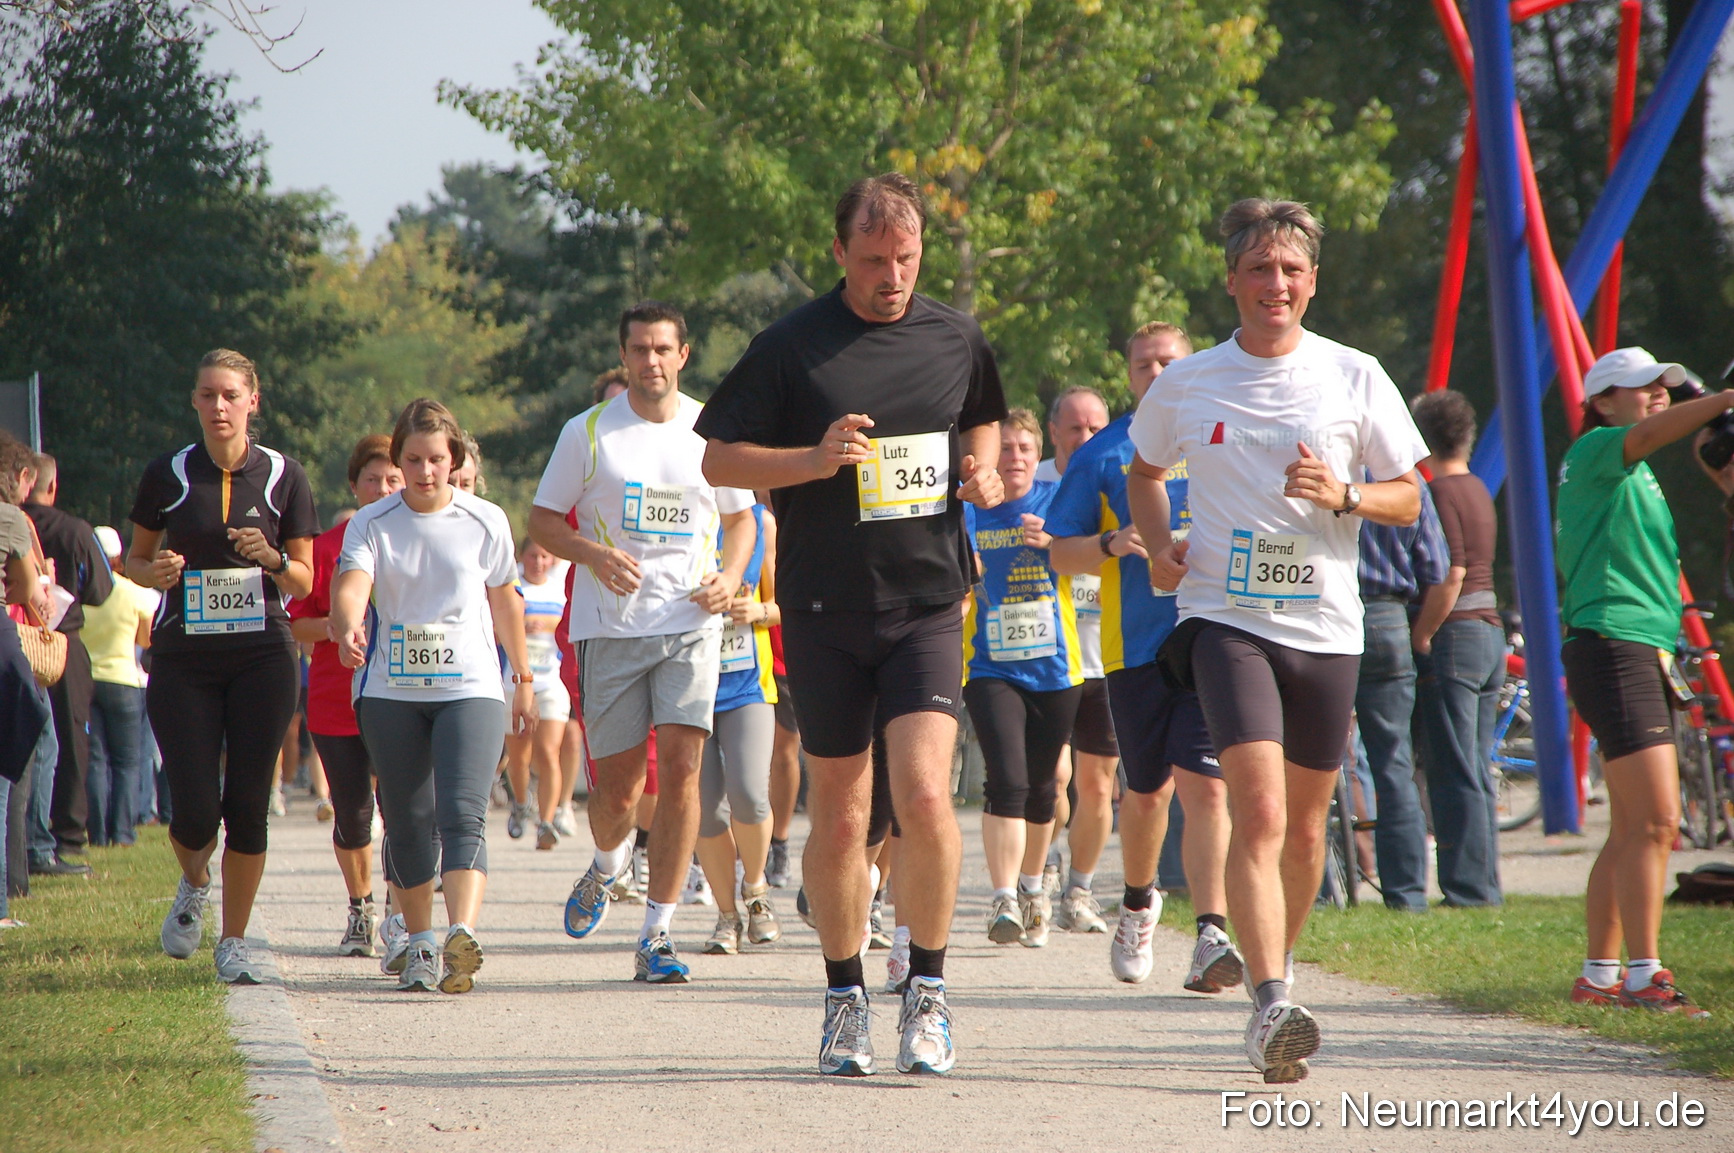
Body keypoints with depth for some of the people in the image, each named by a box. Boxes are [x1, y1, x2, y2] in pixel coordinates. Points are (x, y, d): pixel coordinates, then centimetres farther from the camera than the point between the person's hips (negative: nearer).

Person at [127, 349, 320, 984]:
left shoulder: (282, 477, 2)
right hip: (183, 659, 0)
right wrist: (155, 570, -10)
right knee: (195, 810, -6)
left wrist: (272, 560, -15)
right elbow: (135, 559, 13)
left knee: (247, 804, -1)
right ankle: (194, 884, 29)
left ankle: (234, 942, 12)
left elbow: (304, 582, 6)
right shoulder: (168, 475, 2)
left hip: (263, 655, 0)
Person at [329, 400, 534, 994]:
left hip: (471, 688, -1)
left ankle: (461, 936, -31)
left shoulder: (485, 522, 3)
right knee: (407, 821, 4)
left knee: (463, 814, -17)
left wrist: (524, 680, 22)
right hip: (390, 693, 1)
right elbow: (351, 584, -17)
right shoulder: (371, 524, 1)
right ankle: (419, 944, 18)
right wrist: (348, 626, -39)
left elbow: (505, 602, 15)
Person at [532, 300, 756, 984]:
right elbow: (543, 521, 6)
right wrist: (594, 553, -14)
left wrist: (731, 575, -1)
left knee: (680, 769, -13)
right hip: (609, 626, 0)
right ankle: (608, 864, 39)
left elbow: (741, 517, 19)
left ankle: (656, 934, -9)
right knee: (617, 785, 3)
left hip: (691, 625, 0)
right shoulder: (588, 432, 3)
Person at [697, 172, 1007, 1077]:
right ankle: (845, 997, 22)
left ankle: (927, 991, -1)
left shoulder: (956, 341, 6)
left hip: (927, 603, 1)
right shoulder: (791, 348, -3)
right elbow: (718, 460, 0)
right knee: (838, 817, 6)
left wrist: (982, 470, 3)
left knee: (924, 794, -16)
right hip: (824, 612, -1)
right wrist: (817, 459, -16)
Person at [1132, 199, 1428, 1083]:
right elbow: (1145, 467, 23)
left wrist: (1345, 497, -14)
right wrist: (1158, 546, 5)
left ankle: (1275, 972, 31)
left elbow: (1408, 497, 6)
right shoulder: (1187, 384, 4)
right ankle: (1270, 1007, -26)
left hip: (1325, 627, 2)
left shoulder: (1354, 378, 2)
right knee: (1259, 812, -18)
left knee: (1304, 827, 11)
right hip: (1226, 619, -2)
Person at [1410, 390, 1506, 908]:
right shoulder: (1478, 491, 16)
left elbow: (1450, 574, -19)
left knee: (1452, 773, -7)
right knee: (1477, 774, 12)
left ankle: (1468, 887, -8)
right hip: (1490, 633, 9)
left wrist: (1420, 636, -14)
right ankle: (1486, 885, 14)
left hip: (1452, 637, -9)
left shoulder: (1440, 492, -12)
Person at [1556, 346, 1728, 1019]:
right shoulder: (1594, 452, -5)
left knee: (1633, 829, 10)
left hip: (1647, 654, 10)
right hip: (1612, 650, -10)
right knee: (1654, 821, -16)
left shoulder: (1636, 477, 23)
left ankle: (1598, 976, 15)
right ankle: (1644, 978, -18)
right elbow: (1648, 436, -28)